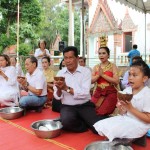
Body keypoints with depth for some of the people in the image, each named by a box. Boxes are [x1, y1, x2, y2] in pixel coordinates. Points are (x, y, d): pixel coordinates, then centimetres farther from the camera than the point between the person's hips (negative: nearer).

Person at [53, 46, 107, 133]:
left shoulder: (85, 71, -5)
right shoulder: (60, 73, 3)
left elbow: (85, 93, -17)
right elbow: (57, 97, 1)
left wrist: (66, 88, -22)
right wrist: (59, 89, -21)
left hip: (85, 106, -2)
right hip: (67, 107, 2)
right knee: (66, 121, -30)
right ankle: (85, 124, 2)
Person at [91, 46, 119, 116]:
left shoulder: (112, 66, 0)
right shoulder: (96, 67, 11)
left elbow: (116, 81, -12)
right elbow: (91, 81, 1)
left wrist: (103, 75, -13)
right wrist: (98, 75, -14)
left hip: (110, 92, -3)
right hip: (98, 92, 4)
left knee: (102, 112, -20)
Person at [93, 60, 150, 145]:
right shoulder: (126, 90, 1)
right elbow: (124, 112, 8)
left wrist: (130, 108, -23)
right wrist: (121, 107, -17)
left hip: (139, 124, -7)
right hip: (125, 118, 7)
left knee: (113, 130, -26)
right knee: (101, 125, -4)